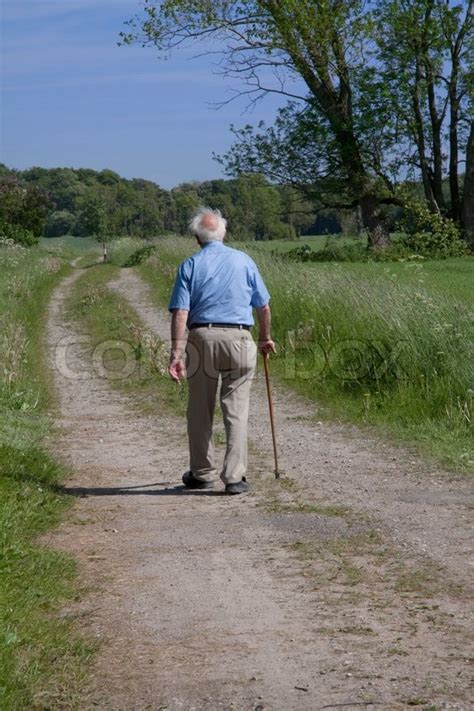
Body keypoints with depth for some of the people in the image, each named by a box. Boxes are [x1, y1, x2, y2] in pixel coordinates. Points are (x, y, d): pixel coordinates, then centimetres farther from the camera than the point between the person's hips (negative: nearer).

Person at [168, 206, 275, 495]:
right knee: (237, 411, 2)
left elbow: (180, 313, -5)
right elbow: (263, 306, 11)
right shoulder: (244, 260, 7)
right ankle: (235, 477, -2)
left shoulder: (190, 265, 4)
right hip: (238, 339, 0)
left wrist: (177, 354, -8)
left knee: (200, 411, 11)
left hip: (202, 337, 0)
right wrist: (266, 338, 26)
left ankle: (202, 473, 20)